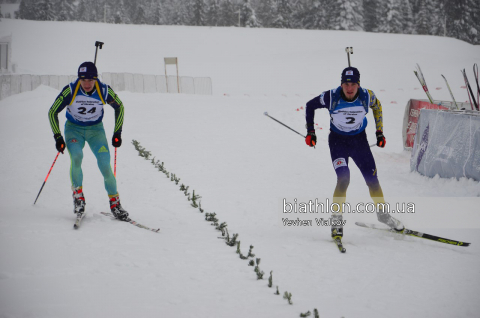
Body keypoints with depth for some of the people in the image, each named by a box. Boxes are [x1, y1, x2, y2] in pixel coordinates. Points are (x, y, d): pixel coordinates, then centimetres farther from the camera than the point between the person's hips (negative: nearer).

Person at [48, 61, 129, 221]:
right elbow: (53, 112, -11)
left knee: (105, 164, -16)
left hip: (96, 130, 1)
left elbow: (119, 107, 1)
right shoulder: (70, 91, -23)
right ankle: (78, 195, -12)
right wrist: (58, 137, -15)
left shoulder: (104, 91, -19)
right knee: (76, 156, -29)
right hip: (74, 129, -1)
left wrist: (117, 133, -2)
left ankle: (115, 203, -3)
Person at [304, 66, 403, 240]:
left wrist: (380, 132, 6)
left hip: (359, 140, 2)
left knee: (372, 178, 5)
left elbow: (377, 106, 6)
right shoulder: (332, 97, -23)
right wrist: (310, 132, -5)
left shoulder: (367, 96, -19)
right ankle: (336, 217, -7)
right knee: (343, 178, -22)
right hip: (338, 141, -2)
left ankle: (382, 212, 28)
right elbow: (310, 105, -5)